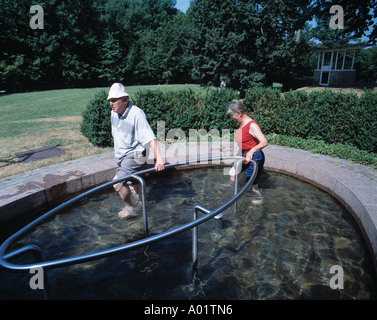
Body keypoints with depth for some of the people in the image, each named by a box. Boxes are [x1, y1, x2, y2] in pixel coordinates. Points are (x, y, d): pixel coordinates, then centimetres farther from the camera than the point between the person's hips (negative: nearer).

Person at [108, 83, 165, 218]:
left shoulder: (136, 114, -22)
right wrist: (117, 152, 24)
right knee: (131, 184, 20)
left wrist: (159, 159, -38)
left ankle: (129, 208, 7)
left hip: (134, 155, -8)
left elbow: (150, 138, -30)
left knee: (117, 182, -17)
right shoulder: (114, 113, 1)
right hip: (122, 156, 8)